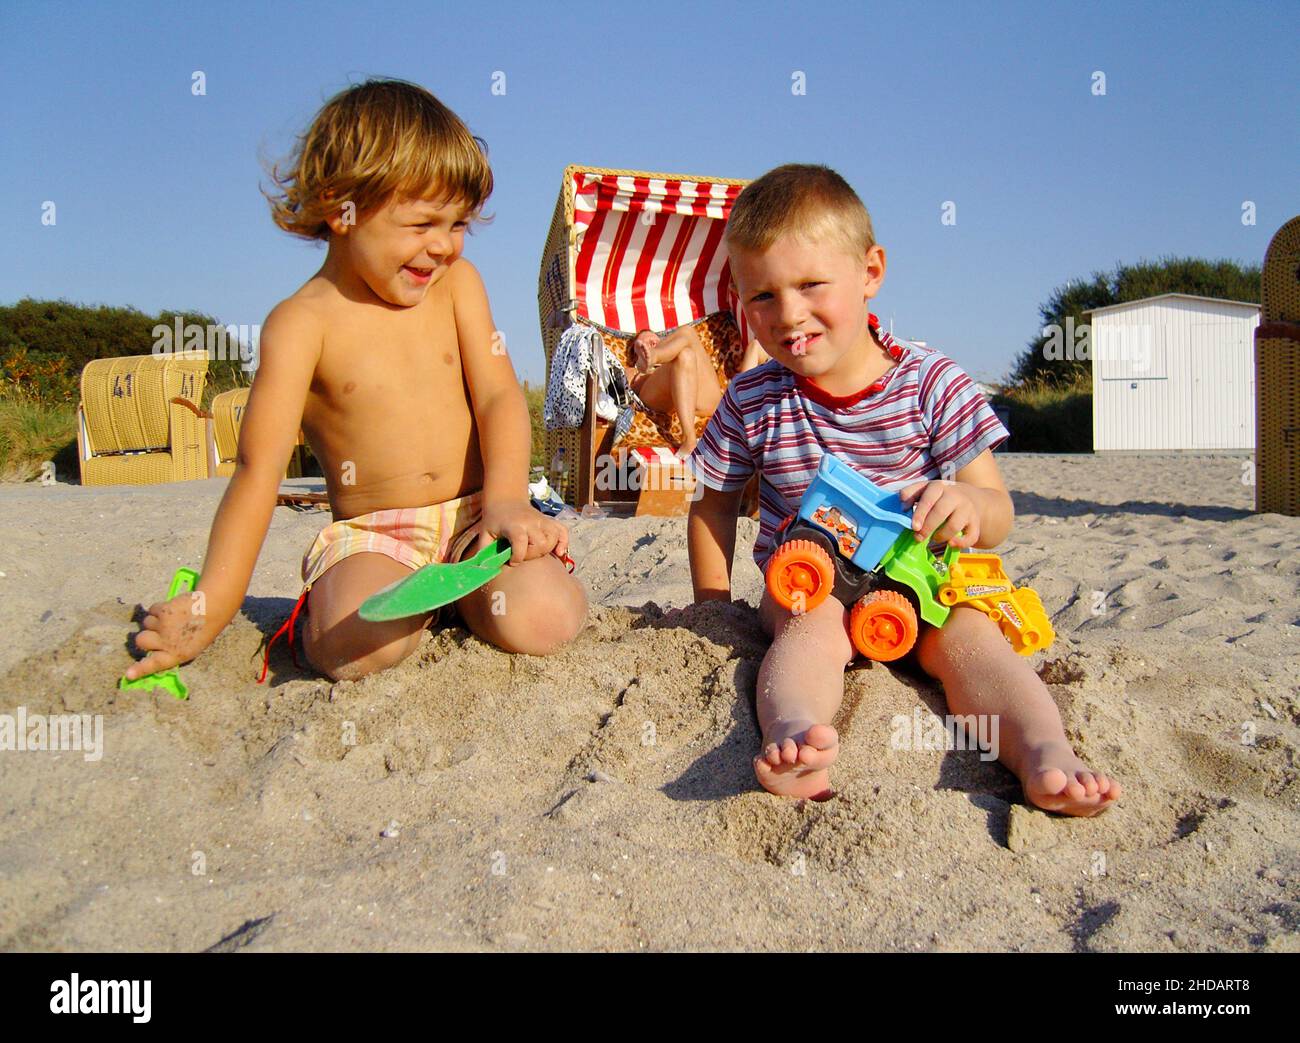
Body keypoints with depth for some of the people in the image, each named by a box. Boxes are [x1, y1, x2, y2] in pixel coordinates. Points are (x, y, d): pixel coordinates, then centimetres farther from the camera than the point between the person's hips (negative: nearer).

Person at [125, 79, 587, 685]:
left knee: (539, 620, -25)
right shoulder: (302, 323, -7)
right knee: (359, 648, -31)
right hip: (370, 534, -2)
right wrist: (212, 605, -16)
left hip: (471, 515, 2)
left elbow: (497, 394, 0)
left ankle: (460, 589, 8)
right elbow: (260, 469, -11)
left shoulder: (456, 282, 5)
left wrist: (507, 499, -19)